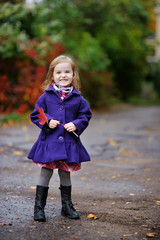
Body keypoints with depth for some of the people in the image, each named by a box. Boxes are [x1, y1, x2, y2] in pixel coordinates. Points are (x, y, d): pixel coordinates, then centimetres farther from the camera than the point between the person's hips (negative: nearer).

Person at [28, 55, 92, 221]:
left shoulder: (78, 98, 4)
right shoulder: (46, 96, 0)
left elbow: (86, 116, 9)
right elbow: (36, 115, 3)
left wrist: (76, 125, -8)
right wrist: (47, 122, -14)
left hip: (69, 142, 2)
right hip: (49, 141, -2)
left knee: (65, 173, 13)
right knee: (45, 173, 1)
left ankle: (67, 206, 26)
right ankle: (39, 207, 11)